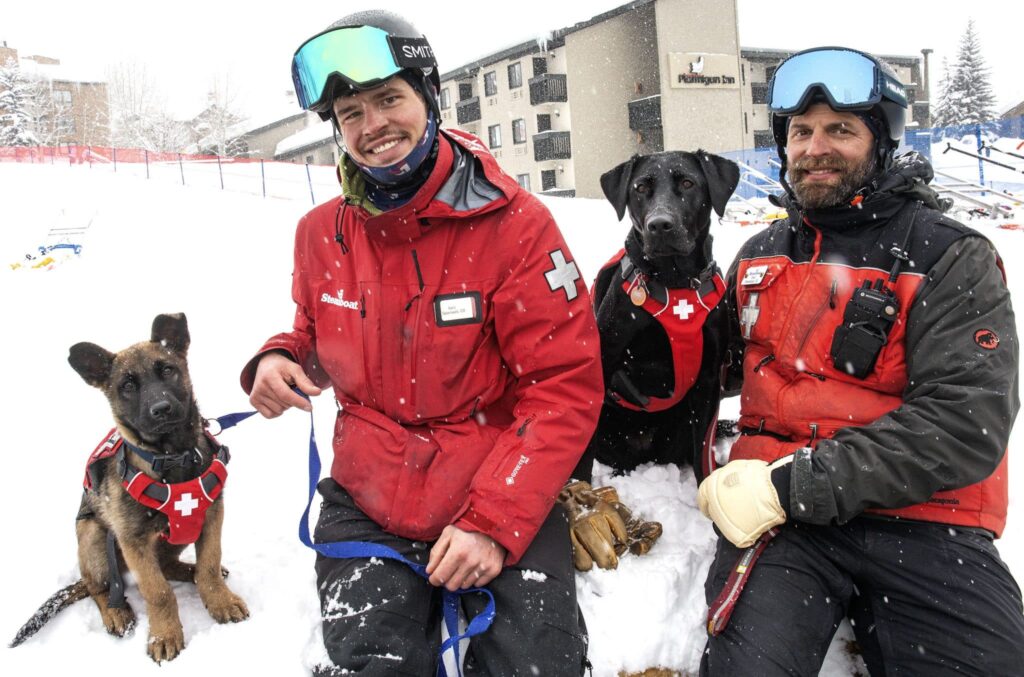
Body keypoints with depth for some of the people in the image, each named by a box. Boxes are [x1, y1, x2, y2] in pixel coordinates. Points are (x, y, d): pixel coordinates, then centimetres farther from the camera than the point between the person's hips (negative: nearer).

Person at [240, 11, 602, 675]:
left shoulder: (514, 222, -11)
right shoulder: (321, 233, 2)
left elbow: (567, 386, -12)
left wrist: (495, 521, -19)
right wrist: (281, 359, -3)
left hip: (507, 503, -2)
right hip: (367, 508, 3)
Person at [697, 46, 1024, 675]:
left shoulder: (952, 259, -1)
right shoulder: (759, 256, 14)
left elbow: (968, 423, -13)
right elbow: (726, 365, 27)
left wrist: (793, 486, -19)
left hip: (920, 522, -1)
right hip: (779, 510, 2)